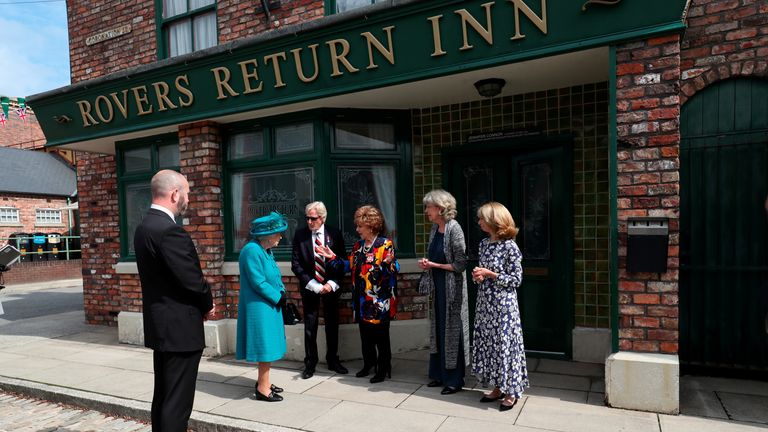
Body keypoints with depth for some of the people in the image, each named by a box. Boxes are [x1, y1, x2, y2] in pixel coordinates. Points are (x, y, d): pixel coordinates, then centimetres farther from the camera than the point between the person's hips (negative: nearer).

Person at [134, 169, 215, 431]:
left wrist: (200, 304, 8)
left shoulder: (144, 227, 9)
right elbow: (192, 279, -21)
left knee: (163, 397, 20)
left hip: (161, 324, 10)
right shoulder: (170, 231, -22)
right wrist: (207, 305, -2)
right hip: (180, 327, -10)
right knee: (177, 402, 0)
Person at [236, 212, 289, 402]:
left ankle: (263, 383, 28)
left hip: (269, 305, 9)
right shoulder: (252, 251, -20)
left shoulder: (266, 250, 9)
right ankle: (263, 388, 8)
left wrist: (281, 293, -1)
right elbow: (258, 282, -22)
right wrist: (278, 297, -13)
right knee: (265, 345, -3)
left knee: (268, 344, 15)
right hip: (259, 307, -9)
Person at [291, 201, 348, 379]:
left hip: (331, 286, 1)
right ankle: (310, 363, 19)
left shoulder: (334, 234, -4)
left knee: (332, 324, 11)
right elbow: (296, 264, -6)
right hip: (309, 287, -1)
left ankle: (333, 360, 27)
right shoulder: (300, 235, -5)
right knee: (310, 327, 5)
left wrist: (332, 283, -12)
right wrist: (313, 285, -12)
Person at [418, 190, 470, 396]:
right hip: (437, 286, 8)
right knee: (438, 330, 13)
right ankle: (439, 374, 27)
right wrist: (426, 263, 0)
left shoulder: (453, 228, -16)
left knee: (451, 331, 2)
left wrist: (434, 265, -13)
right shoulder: (435, 228, 8)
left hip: (452, 288, -8)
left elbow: (460, 264, -17)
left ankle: (454, 380, 15)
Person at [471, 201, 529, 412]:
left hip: (503, 304, -7)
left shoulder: (509, 246, -13)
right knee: (488, 343, 11)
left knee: (505, 344, 1)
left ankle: (511, 392, 17)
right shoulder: (484, 244, 8)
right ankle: (498, 388, 26)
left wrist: (489, 274, -16)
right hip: (485, 303, 7)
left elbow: (516, 279, -13)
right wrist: (477, 275, -4)